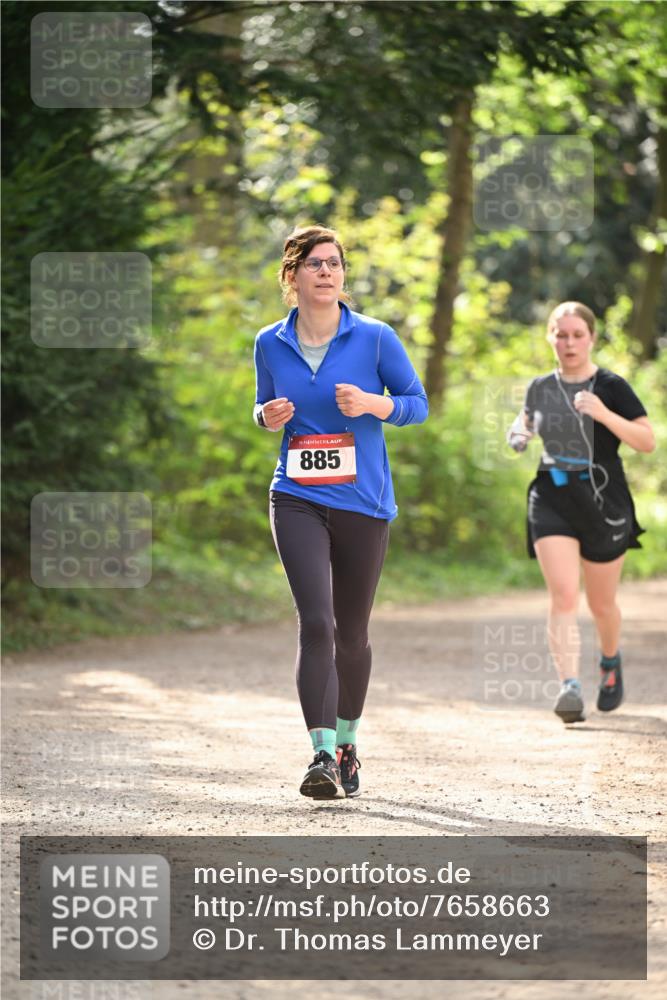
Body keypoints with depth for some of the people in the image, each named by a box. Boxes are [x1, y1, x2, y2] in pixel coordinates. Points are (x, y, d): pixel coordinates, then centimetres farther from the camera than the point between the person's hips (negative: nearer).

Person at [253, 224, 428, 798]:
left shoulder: (375, 338, -3)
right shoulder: (270, 344, 4)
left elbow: (418, 404, 3)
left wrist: (371, 403, -16)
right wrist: (269, 416, -5)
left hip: (364, 502, 0)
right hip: (298, 499, 0)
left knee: (351, 633, 10)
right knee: (316, 622, -17)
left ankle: (347, 744, 31)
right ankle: (323, 756, -21)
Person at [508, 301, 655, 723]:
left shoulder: (611, 387, -7)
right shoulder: (541, 387, 5)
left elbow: (648, 441, -12)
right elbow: (528, 419, 27)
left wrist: (604, 415, -26)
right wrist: (520, 432, 3)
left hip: (603, 501, -2)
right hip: (552, 498, 2)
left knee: (601, 604, 13)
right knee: (563, 596, -16)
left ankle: (611, 661, 43)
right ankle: (570, 686, -22)